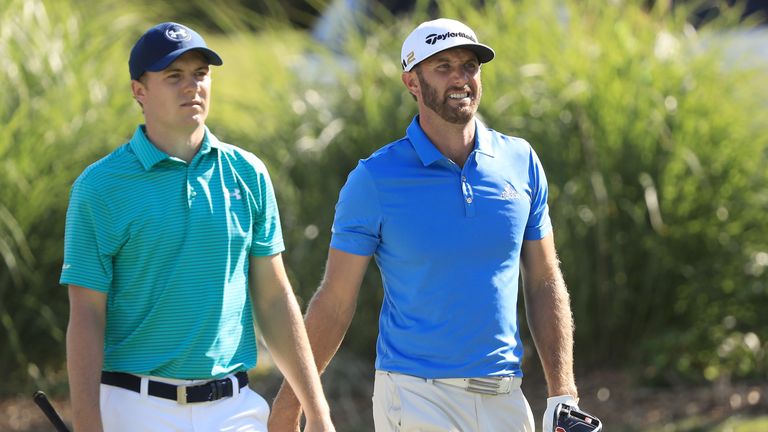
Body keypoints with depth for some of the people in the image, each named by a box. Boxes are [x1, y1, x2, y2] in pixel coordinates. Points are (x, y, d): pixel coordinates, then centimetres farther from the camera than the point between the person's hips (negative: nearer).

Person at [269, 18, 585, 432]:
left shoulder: (520, 162, 7)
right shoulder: (374, 179, -4)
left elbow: (544, 284, 11)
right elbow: (335, 301, -1)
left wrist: (563, 397, 5)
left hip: (504, 398, 4)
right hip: (415, 396, -4)